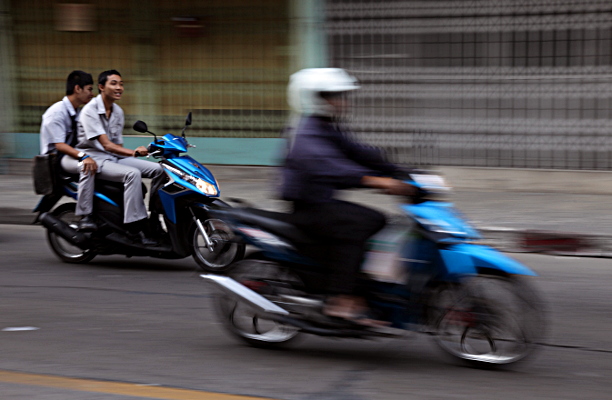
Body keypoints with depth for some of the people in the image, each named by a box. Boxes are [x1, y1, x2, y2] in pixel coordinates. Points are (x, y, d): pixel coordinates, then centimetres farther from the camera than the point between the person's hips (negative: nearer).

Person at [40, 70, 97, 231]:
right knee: (87, 167, -36)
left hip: (73, 154, 9)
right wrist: (83, 156, -37)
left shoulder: (78, 113, 15)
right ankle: (84, 218, -38)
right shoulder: (57, 112, -13)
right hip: (55, 159, -9)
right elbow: (59, 145, -22)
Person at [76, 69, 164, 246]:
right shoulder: (90, 110, -14)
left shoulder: (118, 112, 12)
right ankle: (136, 229, -34)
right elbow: (106, 144, -24)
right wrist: (133, 152, -37)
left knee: (158, 169, -10)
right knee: (132, 174, -33)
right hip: (95, 158, -8)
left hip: (115, 157, 8)